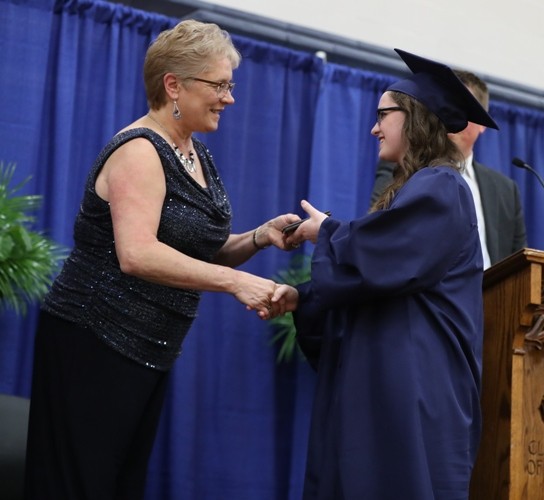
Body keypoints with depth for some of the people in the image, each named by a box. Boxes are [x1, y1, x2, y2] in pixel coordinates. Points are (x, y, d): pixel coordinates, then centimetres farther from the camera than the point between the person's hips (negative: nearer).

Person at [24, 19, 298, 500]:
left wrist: (259, 237, -5)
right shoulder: (140, 151, -15)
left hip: (150, 349, 9)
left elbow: (206, 250, 14)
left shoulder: (197, 155, 12)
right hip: (95, 344, -9)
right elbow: (136, 254, -28)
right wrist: (235, 282, -28)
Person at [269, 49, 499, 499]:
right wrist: (301, 299, 4)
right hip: (384, 381, 9)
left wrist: (326, 232, 2)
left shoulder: (439, 189, -10)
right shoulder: (415, 191, 21)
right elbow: (372, 279, 18)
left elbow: (371, 261, -18)